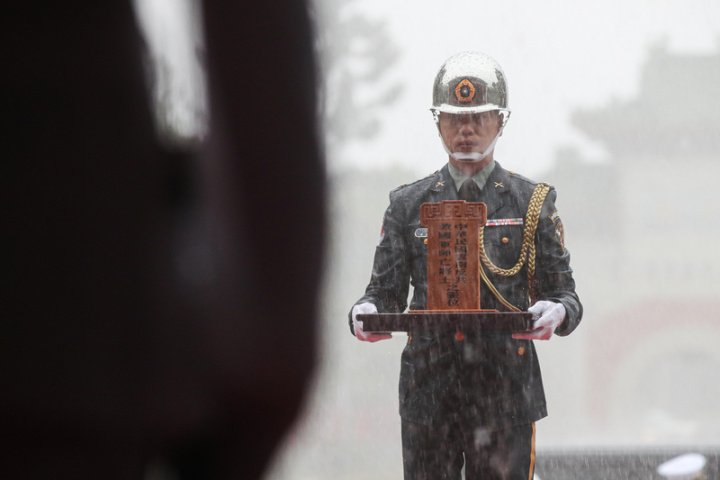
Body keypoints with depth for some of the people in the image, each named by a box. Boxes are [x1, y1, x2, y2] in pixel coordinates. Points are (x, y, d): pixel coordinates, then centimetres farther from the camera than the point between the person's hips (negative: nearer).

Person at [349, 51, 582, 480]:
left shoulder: (533, 203, 6)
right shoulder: (408, 204, 11)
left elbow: (564, 293, 5)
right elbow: (387, 291, 10)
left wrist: (556, 313, -19)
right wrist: (365, 314, -14)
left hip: (506, 398, -1)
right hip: (427, 394, 1)